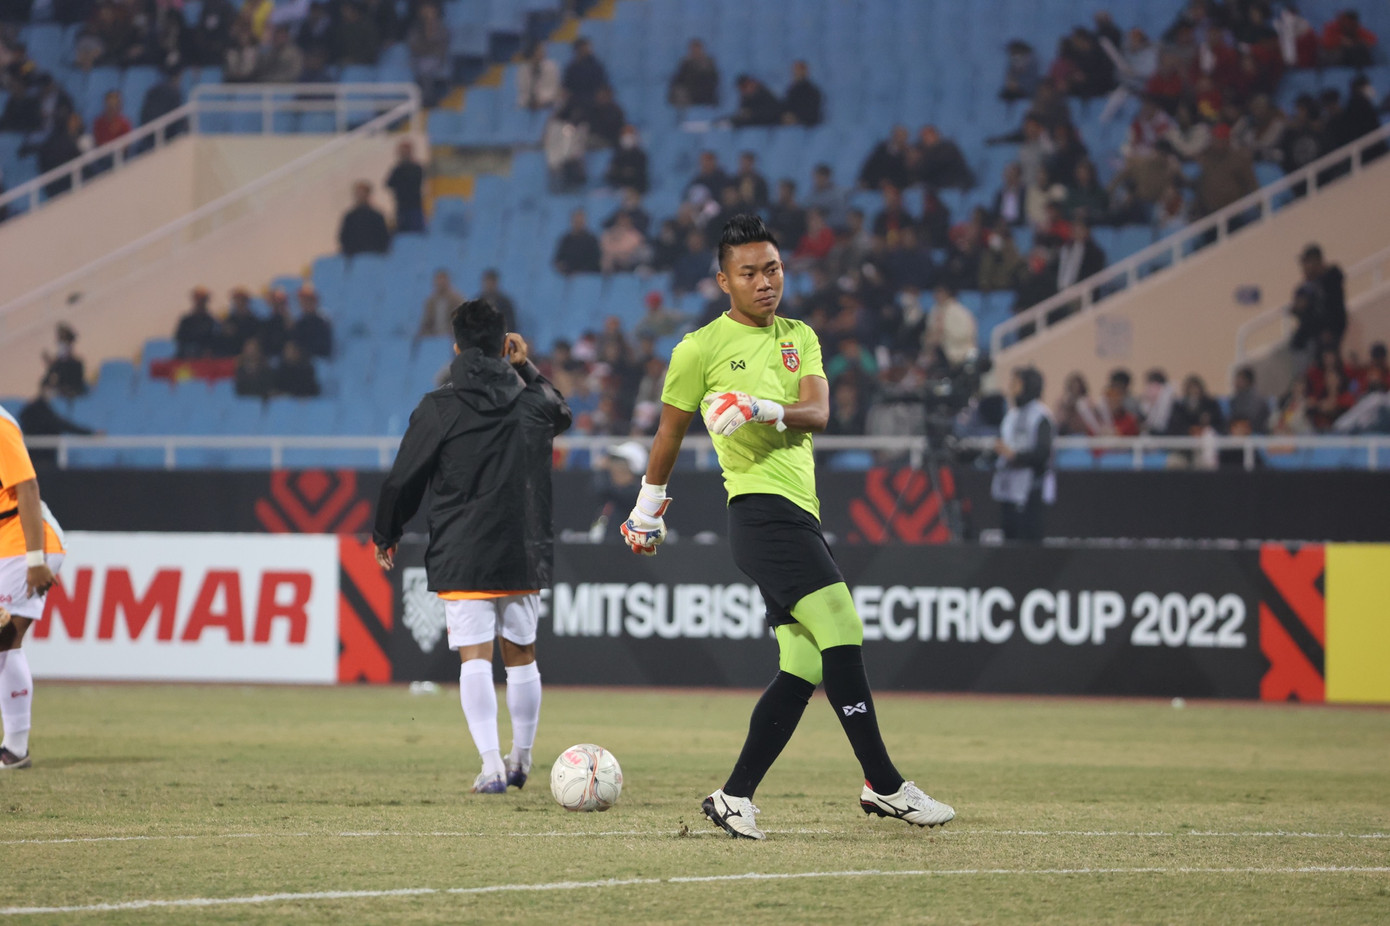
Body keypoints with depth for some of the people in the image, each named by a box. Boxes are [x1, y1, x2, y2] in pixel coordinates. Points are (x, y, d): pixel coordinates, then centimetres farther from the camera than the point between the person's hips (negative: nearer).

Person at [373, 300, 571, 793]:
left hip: (461, 556, -3)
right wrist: (526, 367, 29)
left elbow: (403, 481, -2)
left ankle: (492, 764, -18)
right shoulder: (532, 403, 2)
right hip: (524, 552, 3)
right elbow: (562, 413, 30)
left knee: (475, 656, -6)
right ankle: (521, 757, 28)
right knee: (521, 652, 17)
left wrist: (386, 536, 12)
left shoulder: (438, 408, -7)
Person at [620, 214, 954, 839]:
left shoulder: (800, 338, 17)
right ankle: (884, 785, -18)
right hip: (761, 509, -7)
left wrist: (762, 409, -18)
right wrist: (648, 507, 21)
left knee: (803, 670, 2)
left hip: (801, 517, 7)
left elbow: (818, 413, 1)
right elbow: (670, 432, 13)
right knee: (842, 634, -18)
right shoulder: (702, 348, 2)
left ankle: (735, 798, 6)